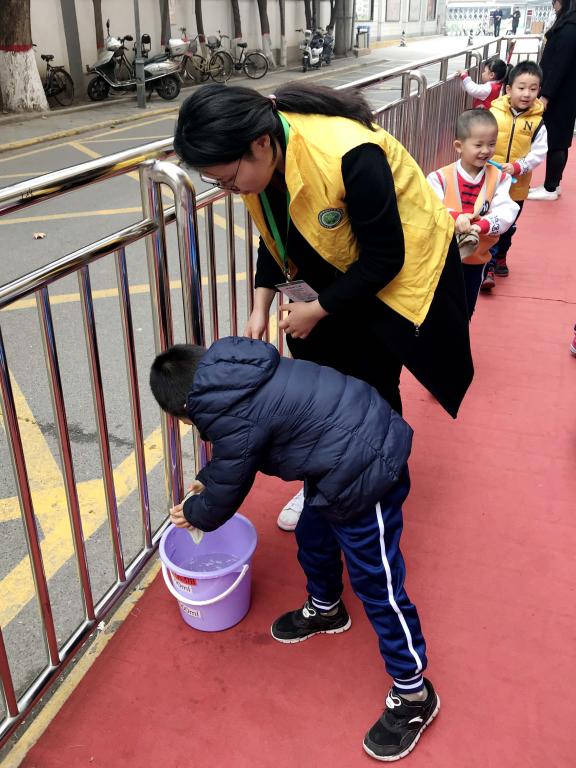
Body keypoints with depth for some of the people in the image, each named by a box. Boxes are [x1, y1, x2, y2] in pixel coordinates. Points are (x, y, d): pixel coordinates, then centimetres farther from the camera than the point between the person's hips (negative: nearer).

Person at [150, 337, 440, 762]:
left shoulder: (232, 417, -21)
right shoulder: (230, 374, 6)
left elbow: (226, 493, -4)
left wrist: (194, 513, 16)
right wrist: (206, 480, 32)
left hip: (364, 472, -10)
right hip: (360, 435, 10)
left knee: (376, 584, 2)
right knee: (313, 537, 27)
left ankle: (414, 694, 19)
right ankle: (325, 610, 53)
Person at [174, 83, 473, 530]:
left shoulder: (348, 157, -37)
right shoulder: (262, 155, -15)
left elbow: (383, 258, -27)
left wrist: (317, 309, -21)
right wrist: (262, 306, -8)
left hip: (397, 270, -6)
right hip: (330, 271, 6)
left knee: (371, 391, 0)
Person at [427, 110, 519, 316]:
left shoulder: (499, 179, -4)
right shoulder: (440, 177, -11)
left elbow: (506, 213, -16)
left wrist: (481, 225, -36)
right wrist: (454, 217, -41)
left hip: (476, 260, 2)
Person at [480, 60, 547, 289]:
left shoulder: (537, 121, -6)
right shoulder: (494, 113, -9)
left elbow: (539, 153, -7)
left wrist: (517, 167, -21)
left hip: (517, 186, 2)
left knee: (508, 227, 20)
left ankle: (500, 257, 42)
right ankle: (488, 267, 7)